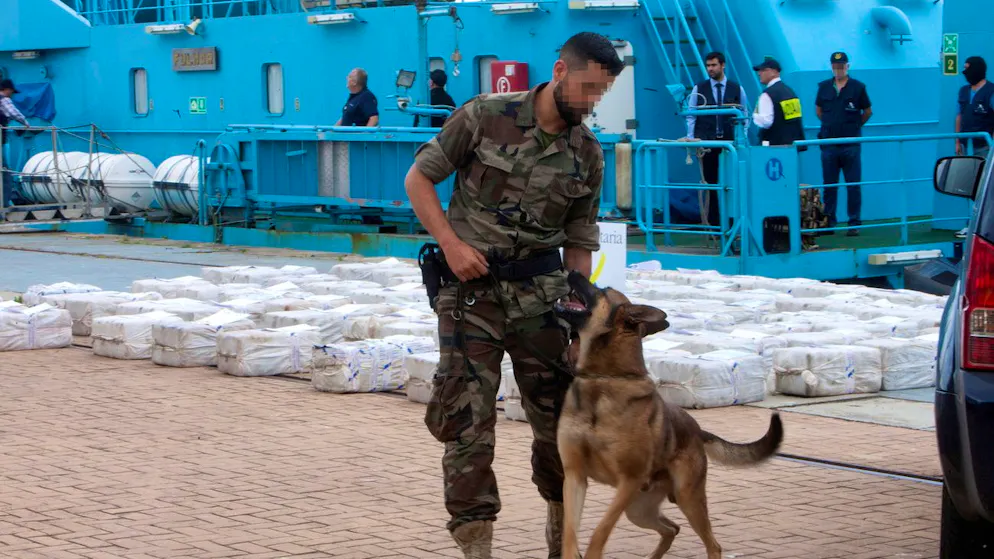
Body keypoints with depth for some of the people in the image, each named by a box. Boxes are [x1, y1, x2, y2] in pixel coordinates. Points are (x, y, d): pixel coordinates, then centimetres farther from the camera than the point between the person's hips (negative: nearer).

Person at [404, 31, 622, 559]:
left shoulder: (588, 153, 3)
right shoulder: (485, 116, -9)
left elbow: (579, 239, 11)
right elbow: (418, 178, -2)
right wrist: (451, 243, -13)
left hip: (540, 291, 4)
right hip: (471, 287, -3)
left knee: (559, 415, 8)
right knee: (467, 421, -6)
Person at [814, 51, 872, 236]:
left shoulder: (858, 87, 0)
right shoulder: (824, 87, 8)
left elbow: (867, 112, 10)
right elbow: (818, 111, 20)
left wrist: (854, 125, 12)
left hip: (851, 144, -3)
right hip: (829, 143, 3)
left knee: (853, 185, -1)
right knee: (829, 185, 6)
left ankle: (854, 223, 3)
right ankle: (829, 222, 12)